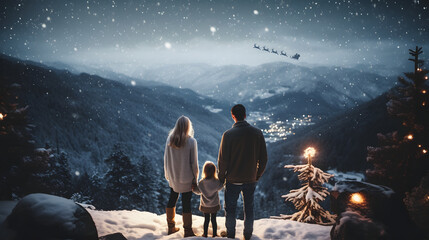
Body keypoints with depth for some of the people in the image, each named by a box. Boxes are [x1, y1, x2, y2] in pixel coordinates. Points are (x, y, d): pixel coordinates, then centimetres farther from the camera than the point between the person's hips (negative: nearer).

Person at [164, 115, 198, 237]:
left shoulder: (170, 139, -5)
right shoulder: (191, 141, -17)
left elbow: (166, 158, 2)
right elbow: (194, 163, -13)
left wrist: (167, 174, 15)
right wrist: (195, 178, -1)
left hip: (173, 178, 5)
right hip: (186, 179, -4)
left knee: (172, 200, 20)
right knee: (186, 204, 4)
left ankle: (171, 227, 35)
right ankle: (188, 232, 14)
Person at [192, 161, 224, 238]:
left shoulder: (201, 182, -18)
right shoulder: (217, 181, -19)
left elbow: (198, 192, -5)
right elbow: (220, 187, 1)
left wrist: (193, 188, 9)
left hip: (205, 206, 0)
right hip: (215, 205, 0)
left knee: (206, 220, 15)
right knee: (213, 220, 13)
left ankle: (205, 234, 26)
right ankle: (214, 234, 24)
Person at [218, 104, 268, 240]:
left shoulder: (228, 135, -15)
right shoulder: (257, 133, -6)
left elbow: (222, 160, -13)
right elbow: (263, 159, -1)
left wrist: (221, 177, 2)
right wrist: (257, 176, 12)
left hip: (233, 180, -3)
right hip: (251, 179, 3)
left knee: (230, 209, 13)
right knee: (249, 208, 18)